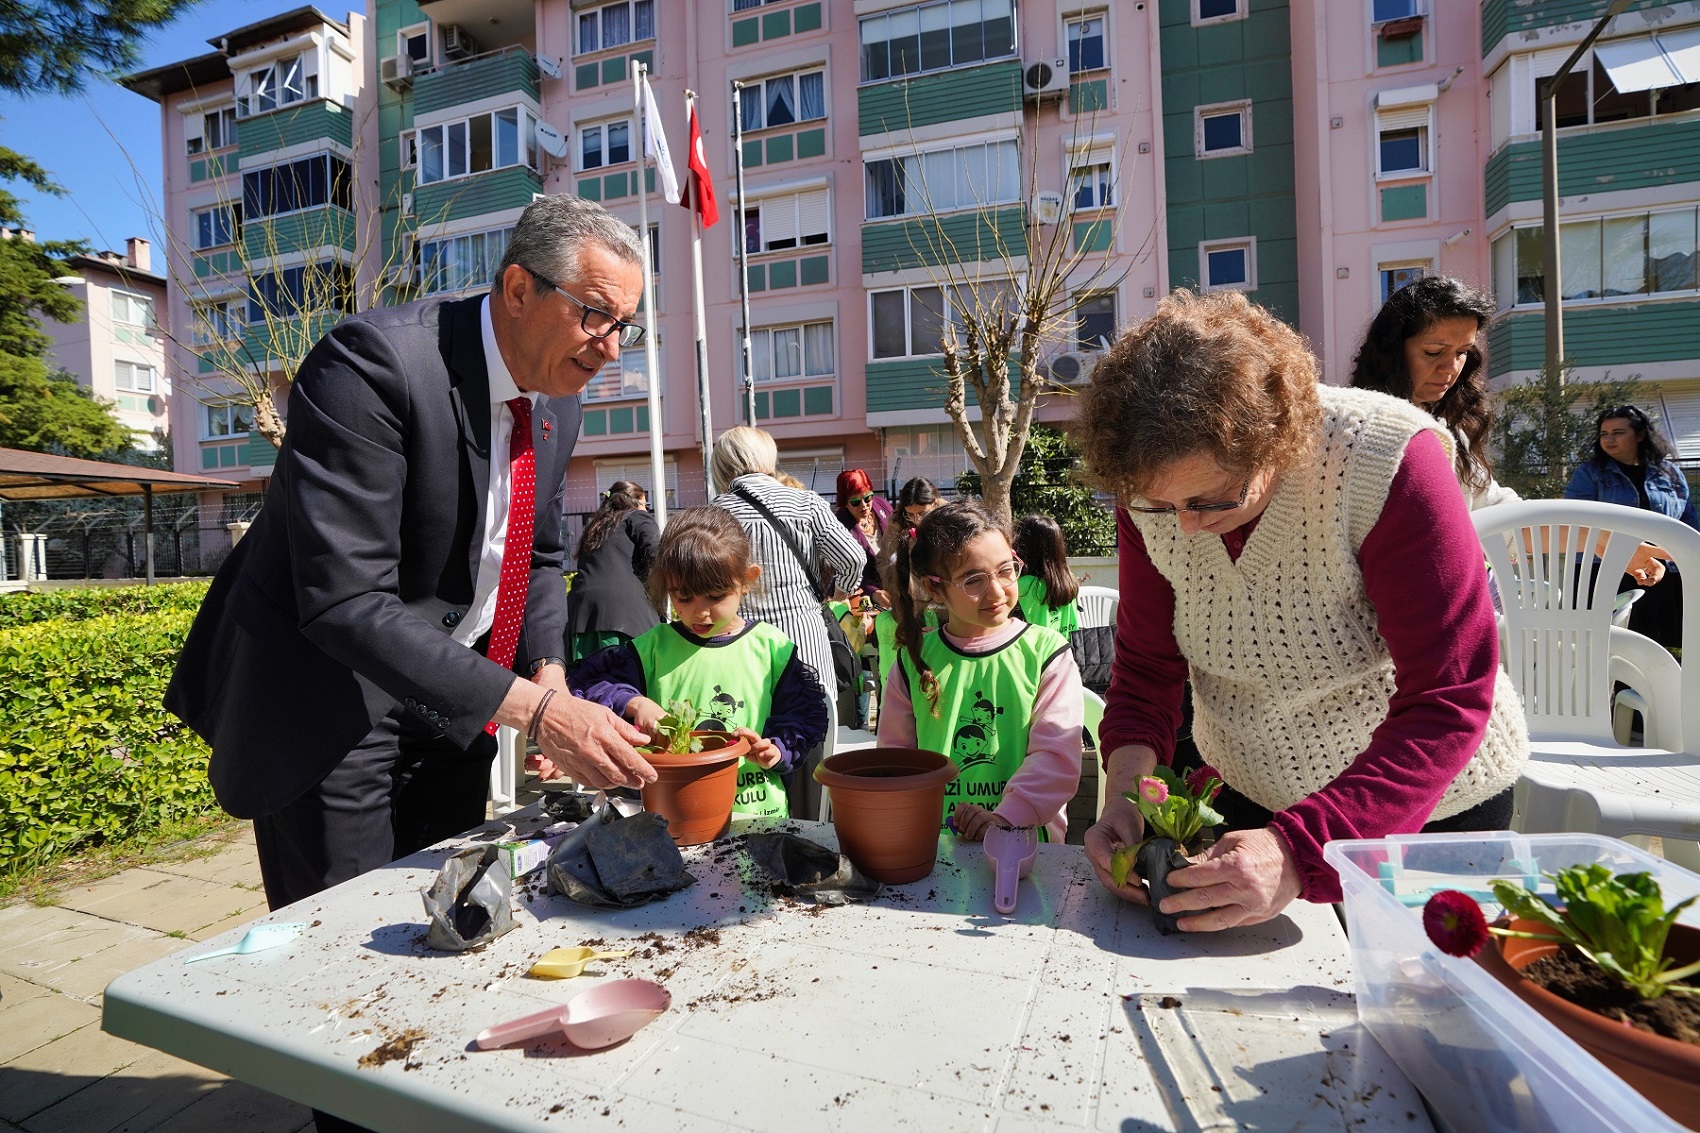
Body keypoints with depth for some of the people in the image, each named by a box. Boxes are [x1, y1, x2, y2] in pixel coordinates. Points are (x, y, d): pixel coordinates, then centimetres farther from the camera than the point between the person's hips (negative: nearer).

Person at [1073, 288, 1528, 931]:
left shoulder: (1387, 462, -31)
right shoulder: (1149, 482, -18)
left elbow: (1449, 703, -31)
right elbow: (1146, 667, -10)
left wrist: (1299, 851, -41)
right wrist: (1127, 790, -28)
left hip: (1428, 798, -3)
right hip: (1245, 791, 4)